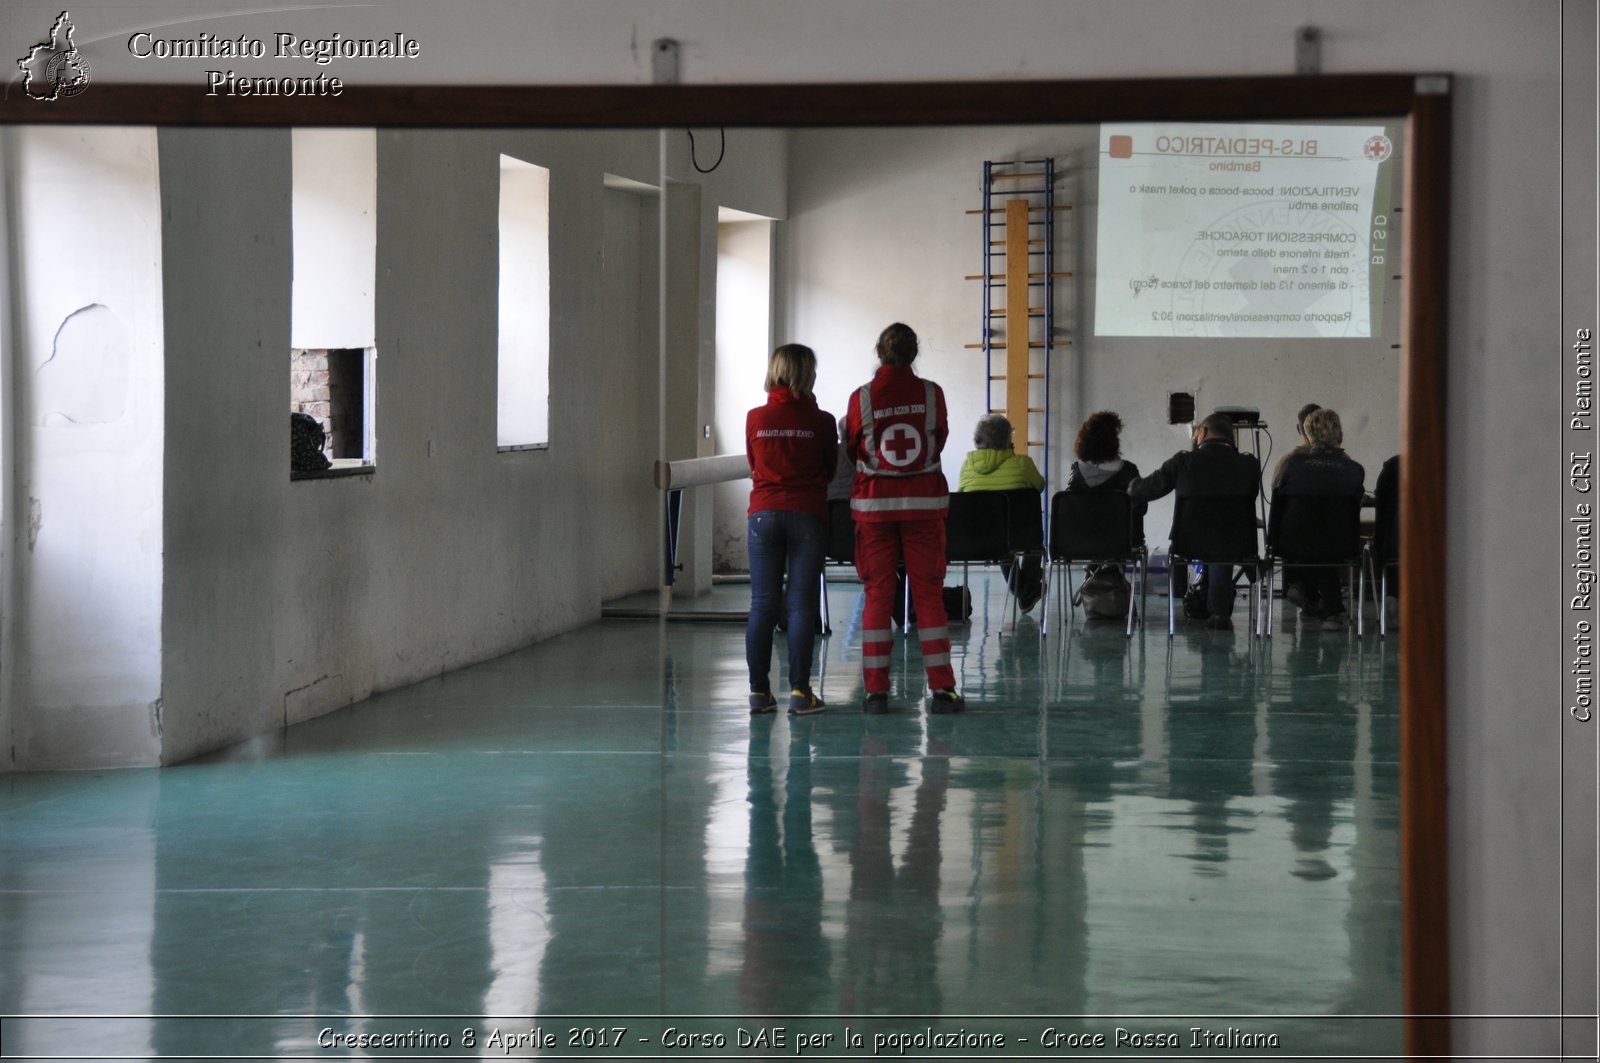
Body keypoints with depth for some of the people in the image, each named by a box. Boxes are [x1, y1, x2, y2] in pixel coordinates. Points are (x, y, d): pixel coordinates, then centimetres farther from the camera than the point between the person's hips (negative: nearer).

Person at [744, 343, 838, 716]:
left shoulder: (755, 419, -1)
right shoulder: (820, 421, -5)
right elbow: (831, 469, 8)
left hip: (764, 514, 2)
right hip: (807, 515, -2)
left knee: (762, 605, 4)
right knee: (800, 605, 0)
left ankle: (759, 692, 4)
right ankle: (799, 692, -1)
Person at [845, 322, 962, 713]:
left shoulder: (862, 397, -6)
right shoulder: (931, 393, -4)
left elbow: (852, 449, 5)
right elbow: (940, 439, 9)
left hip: (875, 504, 0)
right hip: (924, 502, 0)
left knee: (877, 595, 4)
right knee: (928, 594, 5)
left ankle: (876, 690, 1)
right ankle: (941, 689, 2)